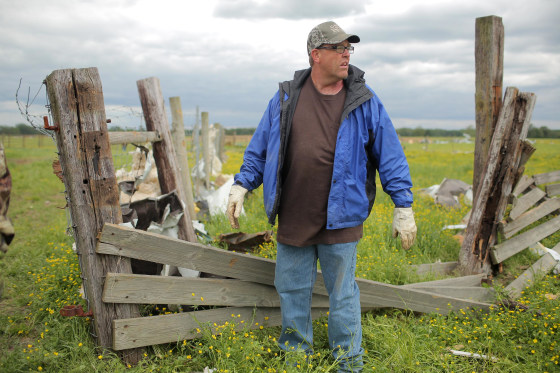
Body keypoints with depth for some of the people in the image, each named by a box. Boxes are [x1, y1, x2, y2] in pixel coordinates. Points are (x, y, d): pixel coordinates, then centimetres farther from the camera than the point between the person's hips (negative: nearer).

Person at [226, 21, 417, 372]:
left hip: (340, 220, -2)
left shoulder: (364, 101, -1)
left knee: (342, 294, 9)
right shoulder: (286, 98, 4)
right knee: (292, 290, 15)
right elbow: (260, 147, 12)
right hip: (293, 219, 3)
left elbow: (391, 156, 1)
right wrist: (241, 185, 5)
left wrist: (404, 207, -2)